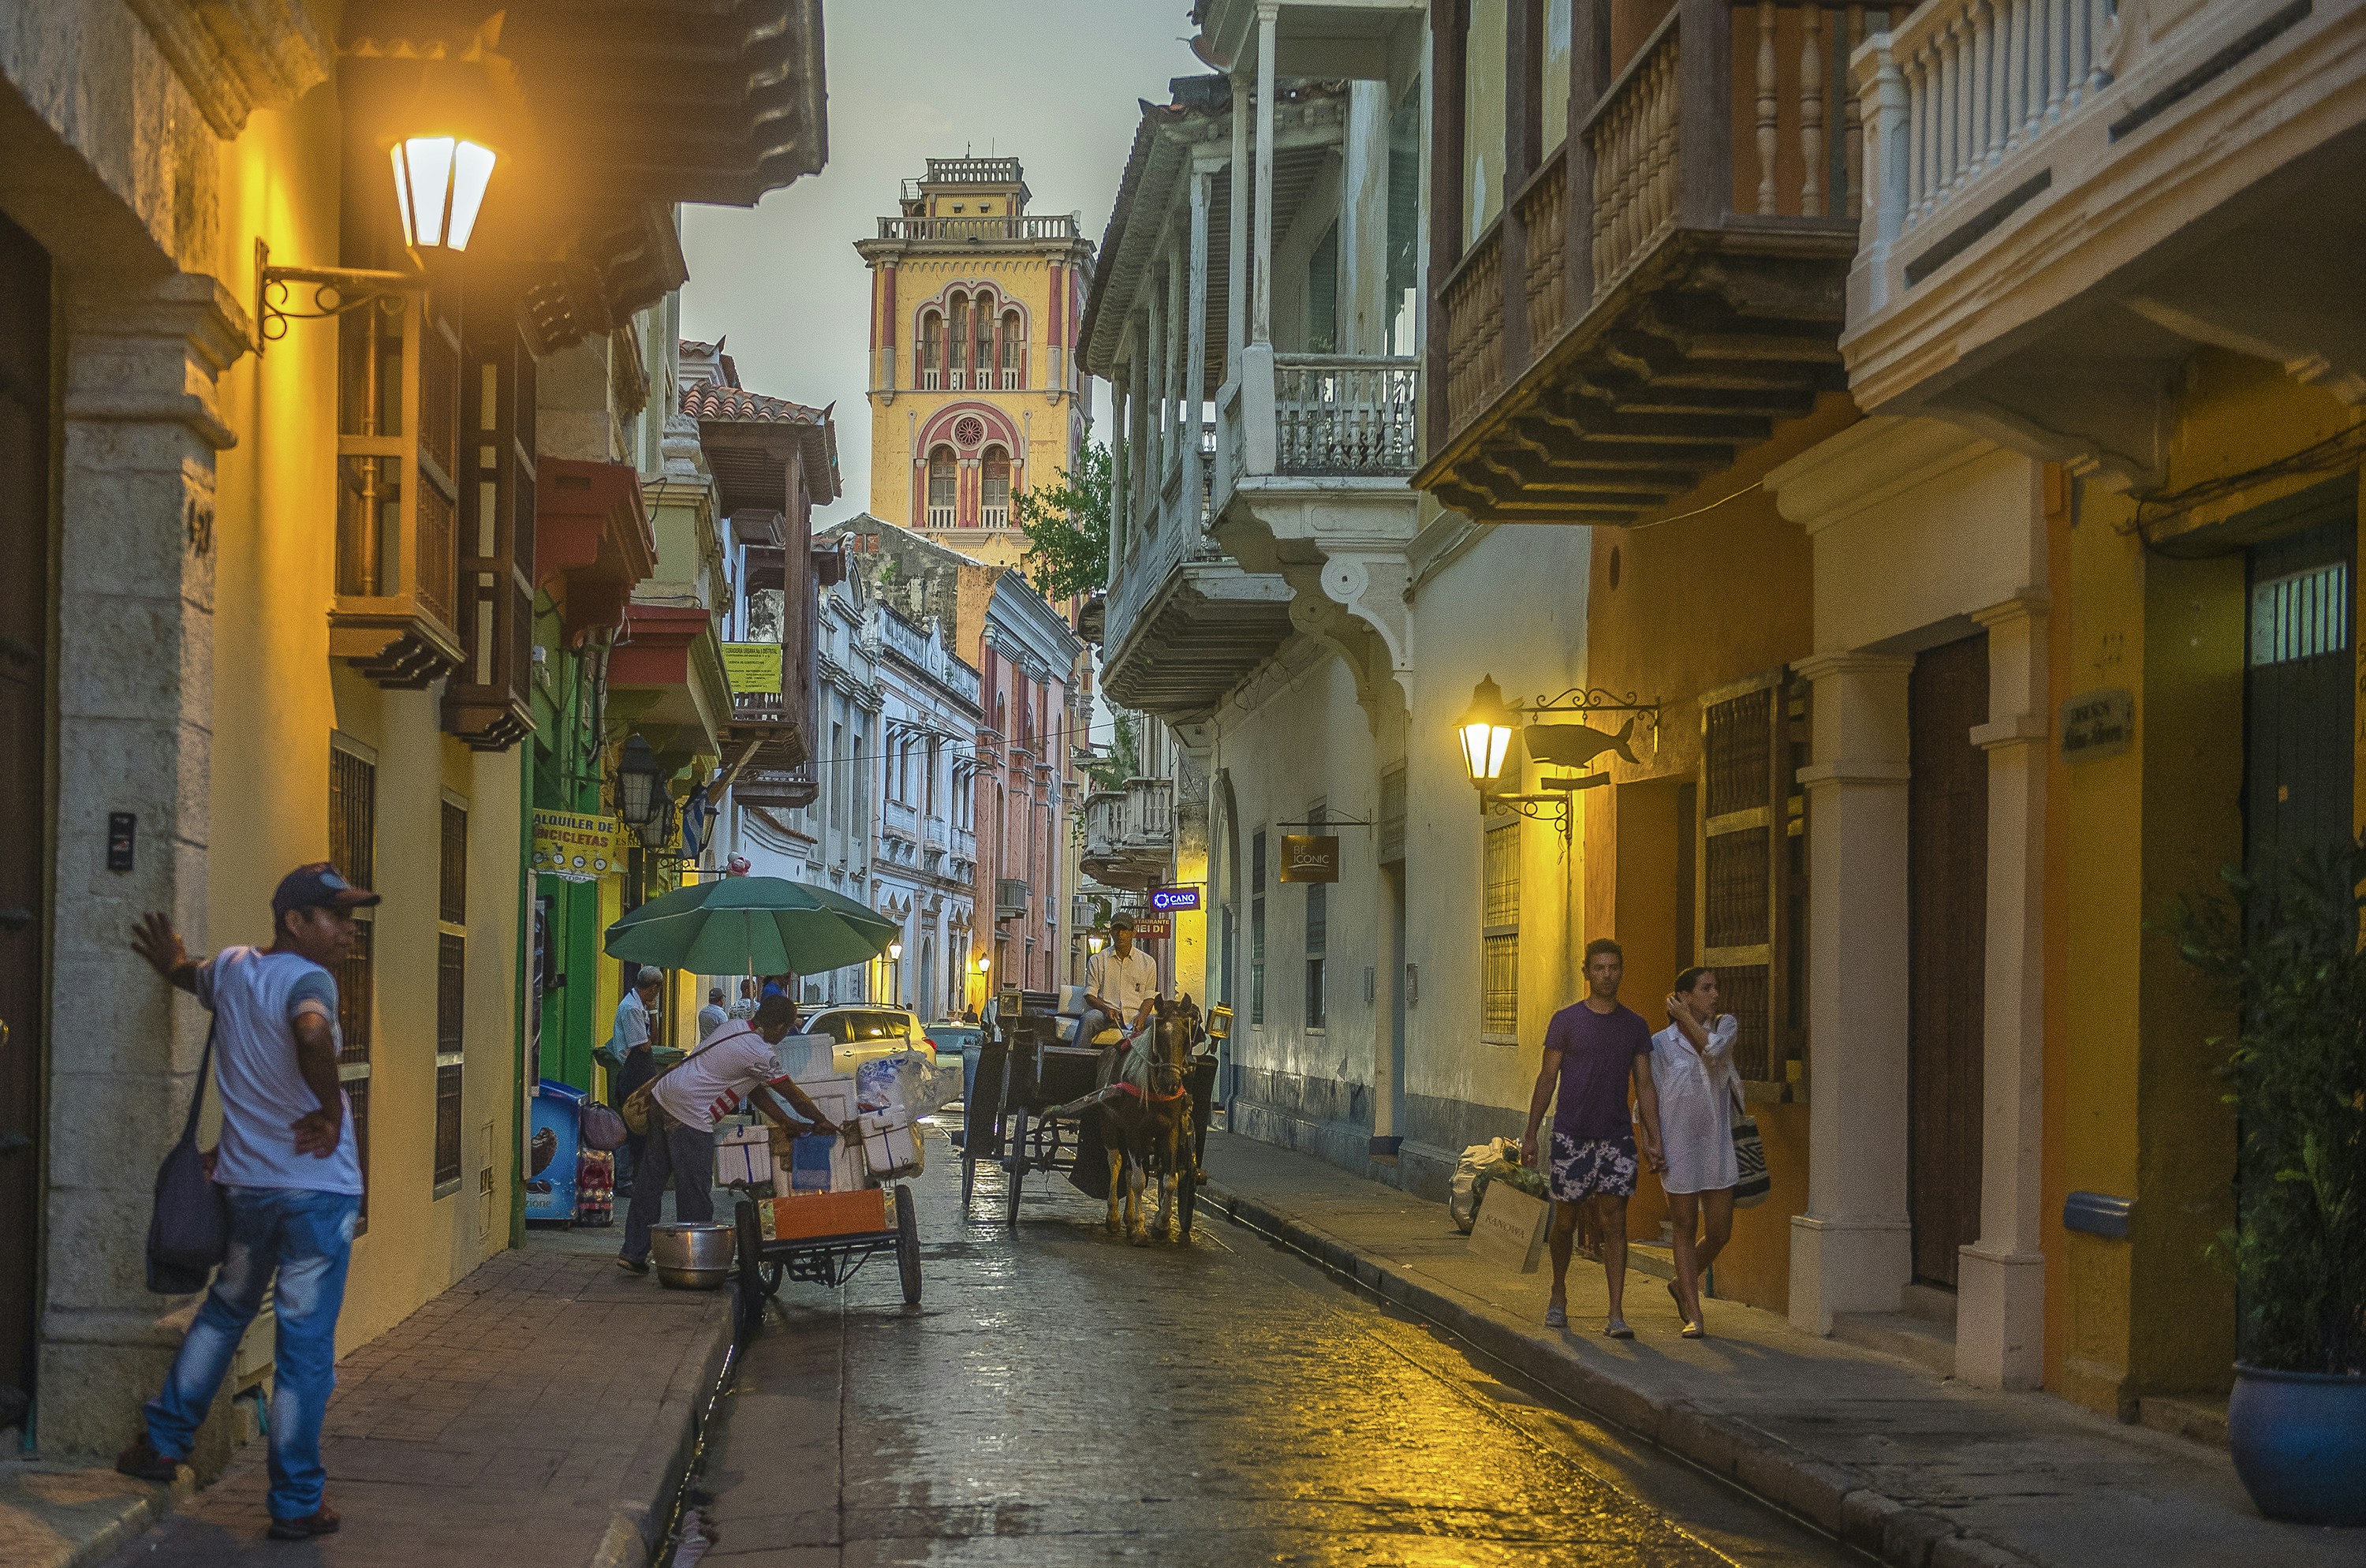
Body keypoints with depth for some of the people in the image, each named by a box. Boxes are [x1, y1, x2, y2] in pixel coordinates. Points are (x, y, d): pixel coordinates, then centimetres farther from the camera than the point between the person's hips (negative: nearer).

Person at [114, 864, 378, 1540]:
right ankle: (296, 1503, 6)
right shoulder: (306, 979, -16)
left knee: (225, 1310, 27)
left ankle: (162, 1442, 34)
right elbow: (313, 1034, -39)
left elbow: (191, 976, 31)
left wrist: (171, 962, 53)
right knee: (305, 1345, 0)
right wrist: (331, 1113, -26)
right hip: (318, 1187, -7)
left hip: (246, 1184, 7)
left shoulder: (230, 967, 7)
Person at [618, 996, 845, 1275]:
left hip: (663, 1096, 10)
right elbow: (793, 1095, -3)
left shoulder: (734, 1028, 15)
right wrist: (822, 1122, 13)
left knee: (651, 1181, 13)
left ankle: (633, 1253, 17)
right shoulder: (760, 1054, -13)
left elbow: (754, 1089, 19)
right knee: (695, 1192, 0)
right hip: (689, 1114, -10)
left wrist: (788, 1123, 18)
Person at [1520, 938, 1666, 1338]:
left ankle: (1616, 1315, -6)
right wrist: (1531, 1133, -1)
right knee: (1565, 1220, 8)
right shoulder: (1566, 1021, 0)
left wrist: (1654, 1139, 1)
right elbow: (1548, 1079, 2)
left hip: (1616, 1137, 1)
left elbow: (1645, 1086, 8)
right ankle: (1558, 1295, 31)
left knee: (1614, 1222, -5)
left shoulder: (1635, 1026, 7)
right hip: (1571, 1135, -1)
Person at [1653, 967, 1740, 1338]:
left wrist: (1686, 1017, -8)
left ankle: (1682, 1284, 32)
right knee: (1685, 1229, 3)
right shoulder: (1661, 1043, -3)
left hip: (1717, 1144, 3)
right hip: (1678, 1146, -3)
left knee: (1720, 1233, 6)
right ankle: (1693, 1315, 9)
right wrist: (1653, 1151, -6)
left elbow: (1712, 1049, -19)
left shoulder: (1726, 1025, 5)